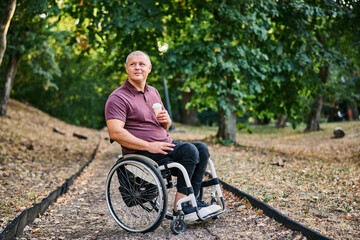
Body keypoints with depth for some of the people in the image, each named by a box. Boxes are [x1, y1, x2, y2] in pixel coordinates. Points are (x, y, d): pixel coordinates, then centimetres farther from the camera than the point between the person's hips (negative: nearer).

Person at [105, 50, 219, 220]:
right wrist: (148, 146, -25)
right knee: (190, 151, -24)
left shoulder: (153, 92, 18)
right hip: (141, 154, -8)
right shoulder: (118, 98, -7)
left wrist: (166, 120, 0)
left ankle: (190, 200, -11)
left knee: (201, 149, -11)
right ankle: (179, 207, -18)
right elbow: (115, 132, -21)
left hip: (166, 144, 8)